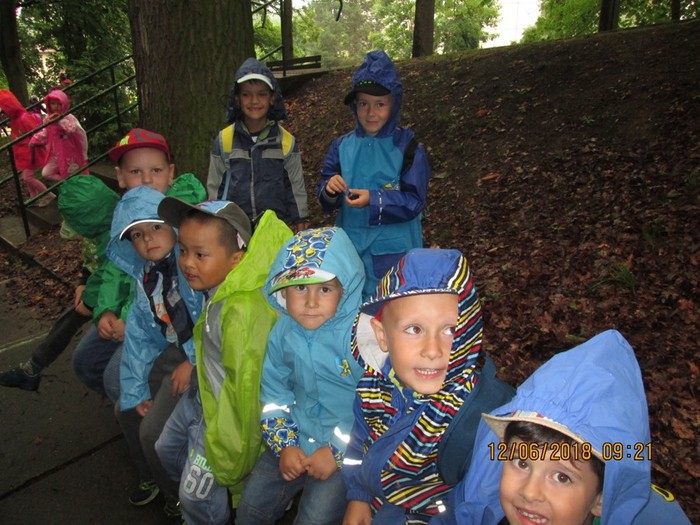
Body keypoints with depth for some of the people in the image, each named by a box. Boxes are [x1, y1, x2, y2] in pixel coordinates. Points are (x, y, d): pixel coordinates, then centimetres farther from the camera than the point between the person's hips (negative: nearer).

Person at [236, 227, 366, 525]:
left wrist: (337, 451, -17)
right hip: (298, 440, 5)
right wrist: (285, 444, -1)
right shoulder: (283, 332, -5)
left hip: (348, 447, -5)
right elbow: (273, 391, 6)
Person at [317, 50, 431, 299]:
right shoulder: (342, 146, 2)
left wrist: (373, 200, -25)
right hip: (349, 248, 3)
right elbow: (325, 195, 5)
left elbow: (414, 201, -13)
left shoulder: (408, 148, -8)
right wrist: (329, 189, -18)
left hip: (394, 252, -3)